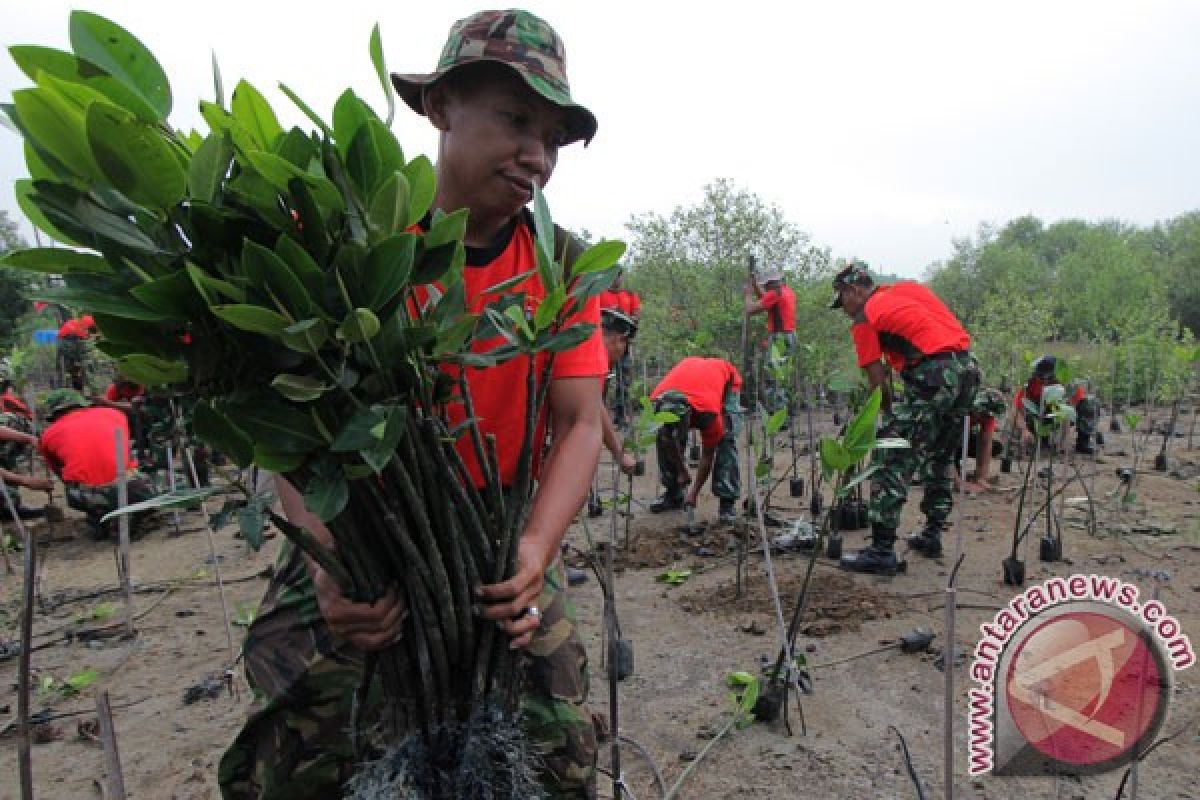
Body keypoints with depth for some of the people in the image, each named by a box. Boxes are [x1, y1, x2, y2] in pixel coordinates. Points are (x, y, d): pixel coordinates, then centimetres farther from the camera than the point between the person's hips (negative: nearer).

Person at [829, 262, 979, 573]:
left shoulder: (864, 319, 2)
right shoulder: (910, 287, 22)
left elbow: (877, 380, 1)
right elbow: (947, 323, 21)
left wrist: (885, 415, 12)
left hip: (933, 375, -8)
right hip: (968, 368, 8)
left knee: (893, 460, -5)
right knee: (940, 457, 21)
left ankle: (882, 552, -6)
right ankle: (932, 535, 29)